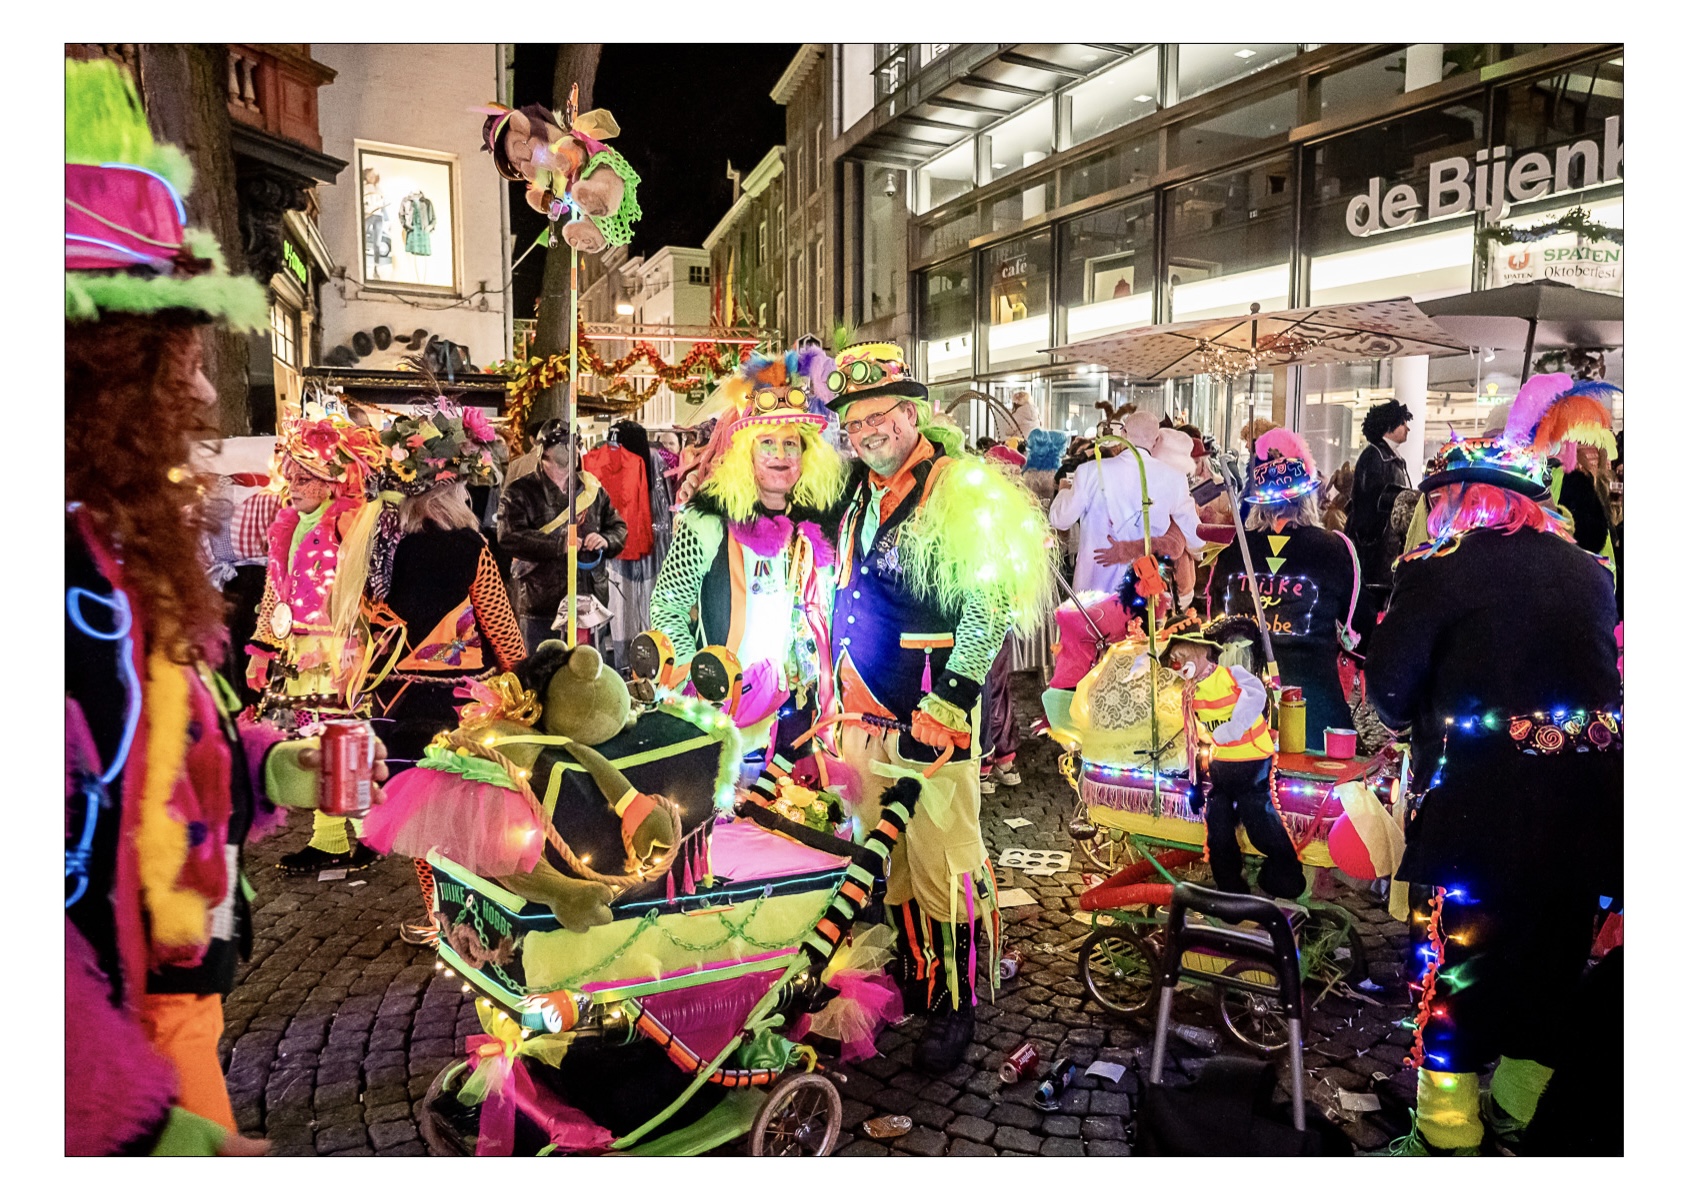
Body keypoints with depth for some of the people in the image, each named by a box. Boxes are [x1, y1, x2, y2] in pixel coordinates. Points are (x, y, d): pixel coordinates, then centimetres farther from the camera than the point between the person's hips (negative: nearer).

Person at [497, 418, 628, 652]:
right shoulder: (520, 492, -2)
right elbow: (510, 536, -15)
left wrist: (606, 540, -8)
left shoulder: (591, 486, 12)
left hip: (590, 603, 4)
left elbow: (618, 527, 15)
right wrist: (559, 545, -21)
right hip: (540, 606, -4)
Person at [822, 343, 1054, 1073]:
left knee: (942, 863, -1)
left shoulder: (962, 493, -11)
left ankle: (955, 1005, 15)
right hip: (863, 716, 7)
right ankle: (907, 984, 33)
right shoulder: (855, 494, 11)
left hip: (931, 720, -7)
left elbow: (989, 607, -15)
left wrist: (944, 709, -16)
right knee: (886, 858, 17)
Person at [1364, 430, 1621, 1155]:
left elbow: (1388, 687, -10)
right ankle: (1519, 1118, 37)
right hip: (1585, 809, 6)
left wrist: (1413, 717, 10)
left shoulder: (1437, 569, -8)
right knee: (1550, 966, 20)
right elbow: (1604, 674, 16)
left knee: (1453, 971, 7)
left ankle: (1447, 1139, 16)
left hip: (1477, 806, -6)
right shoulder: (1589, 571, 9)